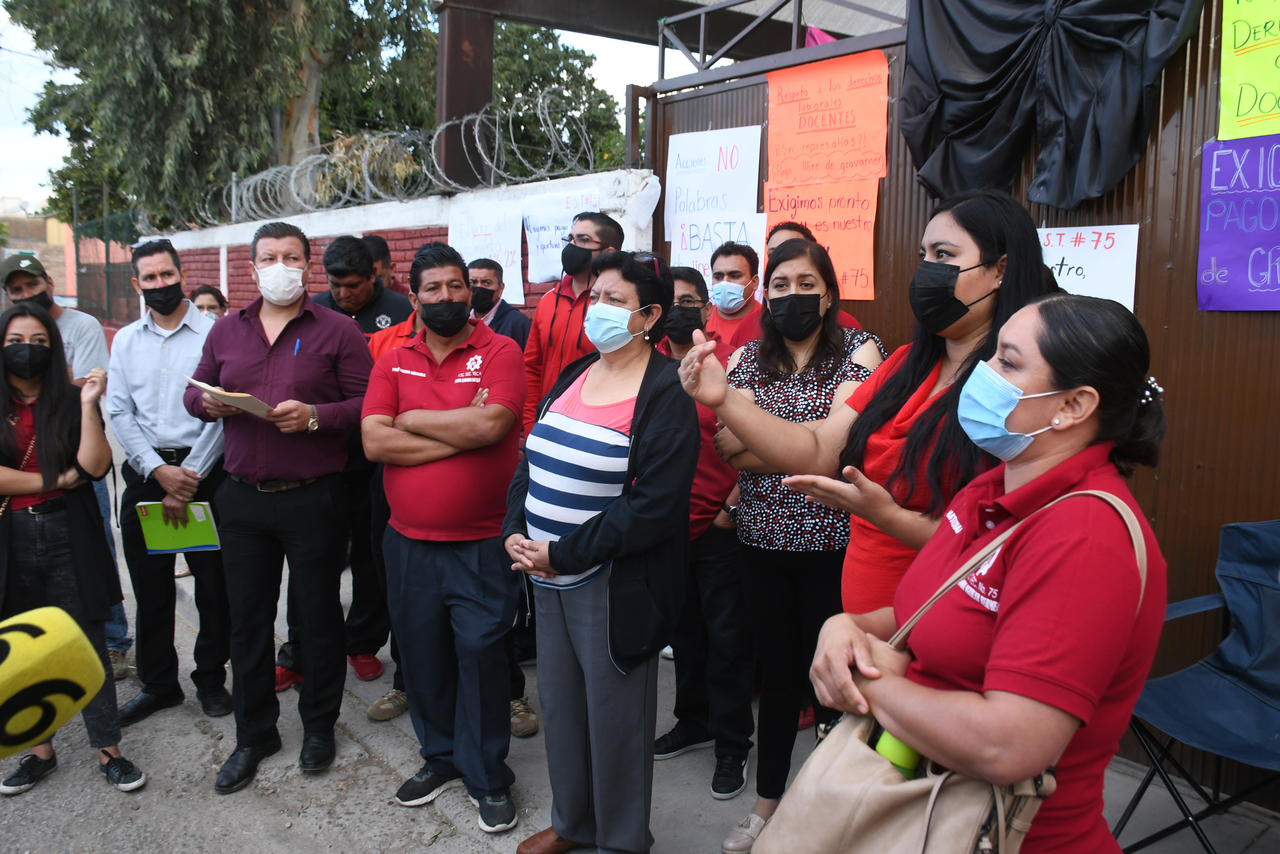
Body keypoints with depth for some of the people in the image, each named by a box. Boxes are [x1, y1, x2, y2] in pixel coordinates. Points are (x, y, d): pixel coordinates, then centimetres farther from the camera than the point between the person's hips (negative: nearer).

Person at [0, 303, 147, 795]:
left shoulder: (70, 402, 2)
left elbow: (94, 467, -11)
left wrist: (88, 405, -15)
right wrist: (56, 480, -8)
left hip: (68, 536, -1)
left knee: (88, 645, 3)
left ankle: (108, 750, 13)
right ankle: (40, 751, 27)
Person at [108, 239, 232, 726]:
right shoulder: (125, 340, 10)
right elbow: (120, 413, 5)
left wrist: (189, 479, -12)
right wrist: (159, 471, -9)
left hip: (204, 472, -4)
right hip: (145, 475, 4)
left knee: (213, 585, 4)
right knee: (150, 586, 10)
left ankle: (211, 678, 22)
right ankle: (158, 683, 25)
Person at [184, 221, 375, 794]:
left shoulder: (337, 331, -3)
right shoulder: (227, 331, 12)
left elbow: (367, 404, -8)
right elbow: (195, 392, 17)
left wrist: (314, 415, -21)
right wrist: (207, 402, -5)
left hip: (314, 498, -4)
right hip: (243, 498, 4)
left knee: (319, 615, 9)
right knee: (247, 619, 11)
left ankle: (319, 725, 28)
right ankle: (253, 734, 28)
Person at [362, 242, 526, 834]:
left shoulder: (499, 351, -4)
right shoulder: (393, 362, 7)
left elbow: (490, 424, -21)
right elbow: (374, 441, -7)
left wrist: (413, 418, -8)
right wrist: (460, 433, -14)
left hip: (482, 545, -4)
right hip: (408, 541, 4)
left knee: (480, 656, 2)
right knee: (422, 653, 15)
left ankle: (488, 778, 21)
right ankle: (441, 757, 36)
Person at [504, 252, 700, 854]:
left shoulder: (666, 394, -14)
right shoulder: (573, 377, 9)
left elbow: (653, 506, -20)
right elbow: (531, 463, 12)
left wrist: (563, 553, -19)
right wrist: (514, 533, -4)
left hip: (615, 586, -7)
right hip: (548, 577, 7)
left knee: (613, 714, 8)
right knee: (558, 703, 19)